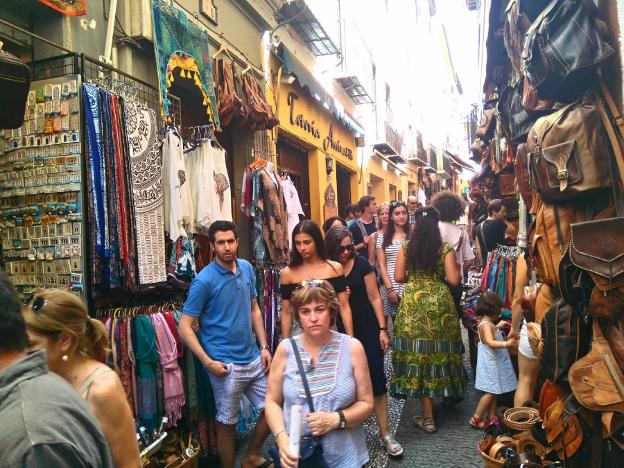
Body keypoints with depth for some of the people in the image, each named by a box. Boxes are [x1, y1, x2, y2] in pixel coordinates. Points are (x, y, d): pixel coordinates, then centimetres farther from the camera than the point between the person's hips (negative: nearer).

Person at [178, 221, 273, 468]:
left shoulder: (247, 268, 2)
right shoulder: (204, 280, -16)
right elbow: (184, 326, -14)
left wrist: (264, 347, 6)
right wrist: (208, 362, -18)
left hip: (254, 358, 6)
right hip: (225, 365, -6)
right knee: (227, 422, 10)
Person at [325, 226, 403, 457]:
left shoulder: (361, 264, -5)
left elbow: (374, 298, -2)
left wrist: (383, 329, -6)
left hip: (367, 329, -1)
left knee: (376, 377, -2)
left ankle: (385, 433, 9)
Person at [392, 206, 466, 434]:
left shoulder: (406, 247, 0)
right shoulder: (446, 249, -3)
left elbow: (399, 277, 0)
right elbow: (454, 279, -8)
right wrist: (443, 272, 12)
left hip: (413, 303, 0)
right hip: (440, 302, 0)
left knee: (418, 354, 3)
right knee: (438, 350, 15)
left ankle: (428, 417, 8)